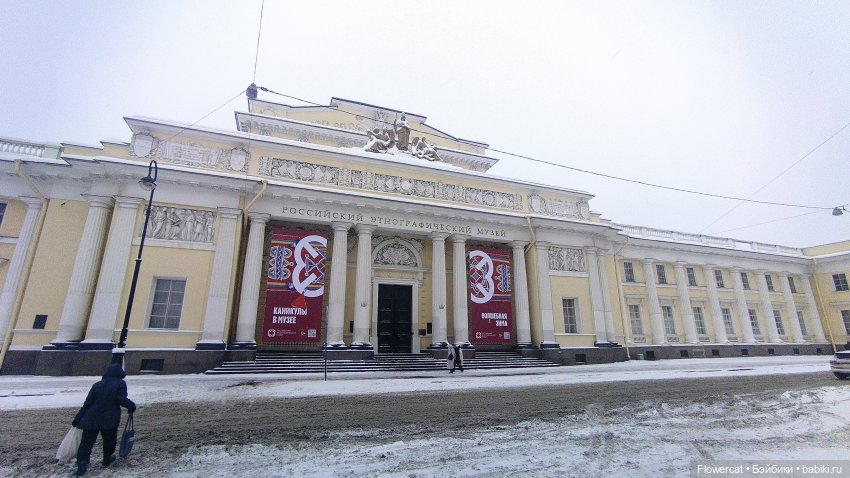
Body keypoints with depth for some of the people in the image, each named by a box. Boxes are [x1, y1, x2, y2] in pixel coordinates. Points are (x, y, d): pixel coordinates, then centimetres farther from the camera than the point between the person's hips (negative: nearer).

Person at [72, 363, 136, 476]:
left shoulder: (97, 385, 11)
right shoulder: (120, 384, -4)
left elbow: (87, 404, 9)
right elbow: (122, 400, -13)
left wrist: (77, 419, 14)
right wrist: (132, 406, 5)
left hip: (91, 419, 3)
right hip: (109, 420, -3)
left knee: (86, 443, 8)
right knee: (109, 441, 17)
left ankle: (81, 465, 2)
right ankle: (107, 459, 31)